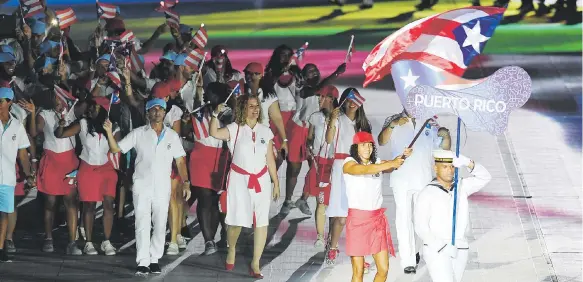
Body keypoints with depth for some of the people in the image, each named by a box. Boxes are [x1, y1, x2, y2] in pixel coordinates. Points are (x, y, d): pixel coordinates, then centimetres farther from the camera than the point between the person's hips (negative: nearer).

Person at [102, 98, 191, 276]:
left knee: (160, 225, 5)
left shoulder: (172, 136, 7)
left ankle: (154, 260, 14)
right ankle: (143, 263, -4)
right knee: (142, 225, -5)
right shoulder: (138, 134, 2)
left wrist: (185, 183, 2)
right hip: (142, 186, -2)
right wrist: (109, 133, -15)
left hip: (163, 188, 2)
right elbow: (116, 149, 1)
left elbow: (180, 161, 9)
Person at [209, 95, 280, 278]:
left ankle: (255, 264, 1)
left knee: (261, 222, -4)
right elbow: (214, 133, -19)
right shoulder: (235, 129, -2)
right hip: (239, 180, -2)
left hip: (261, 180, 2)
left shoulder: (265, 131, 7)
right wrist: (216, 114, -30)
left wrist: (276, 182, 12)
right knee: (237, 219, 1)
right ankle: (231, 250, 31)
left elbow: (270, 159, 12)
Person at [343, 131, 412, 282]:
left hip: (377, 219, 5)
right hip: (358, 219, -5)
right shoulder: (349, 164, -7)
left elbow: (390, 167, -9)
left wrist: (403, 157, -31)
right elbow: (365, 170, -26)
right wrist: (391, 164, -40)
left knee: (383, 270, 1)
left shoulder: (378, 162, 10)